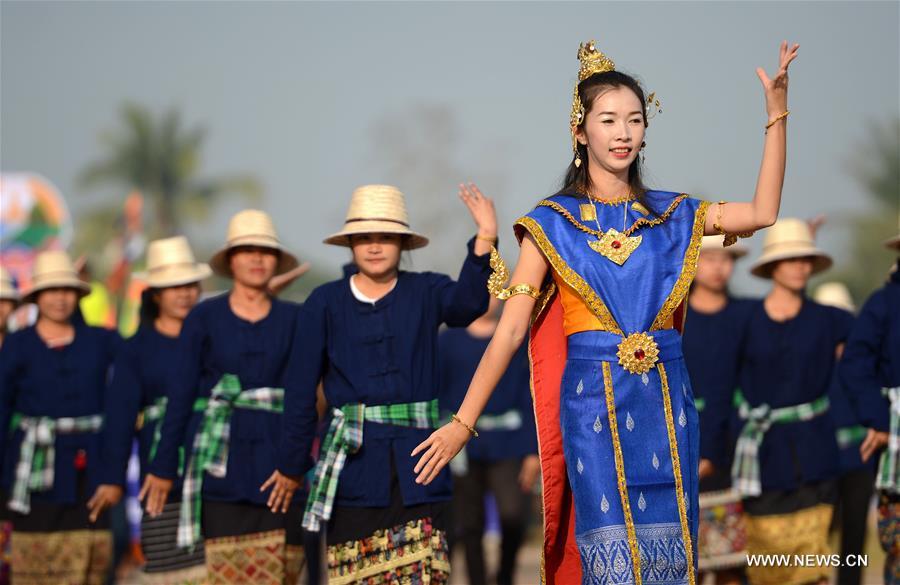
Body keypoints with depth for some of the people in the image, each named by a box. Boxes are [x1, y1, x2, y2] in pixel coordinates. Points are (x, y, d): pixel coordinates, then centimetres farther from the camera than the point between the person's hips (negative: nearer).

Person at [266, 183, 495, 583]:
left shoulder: (425, 292, 6)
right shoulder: (325, 303, 4)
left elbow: (467, 302, -18)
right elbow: (300, 390, 6)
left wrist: (485, 239, -33)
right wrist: (291, 466, 7)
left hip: (417, 467, 0)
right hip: (354, 465, 0)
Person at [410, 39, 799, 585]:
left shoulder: (670, 214, 11)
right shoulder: (552, 223, 2)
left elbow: (763, 212, 4)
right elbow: (509, 330, -2)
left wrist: (777, 111, 1)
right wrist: (462, 423, -8)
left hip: (666, 401, 3)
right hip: (593, 402, -3)